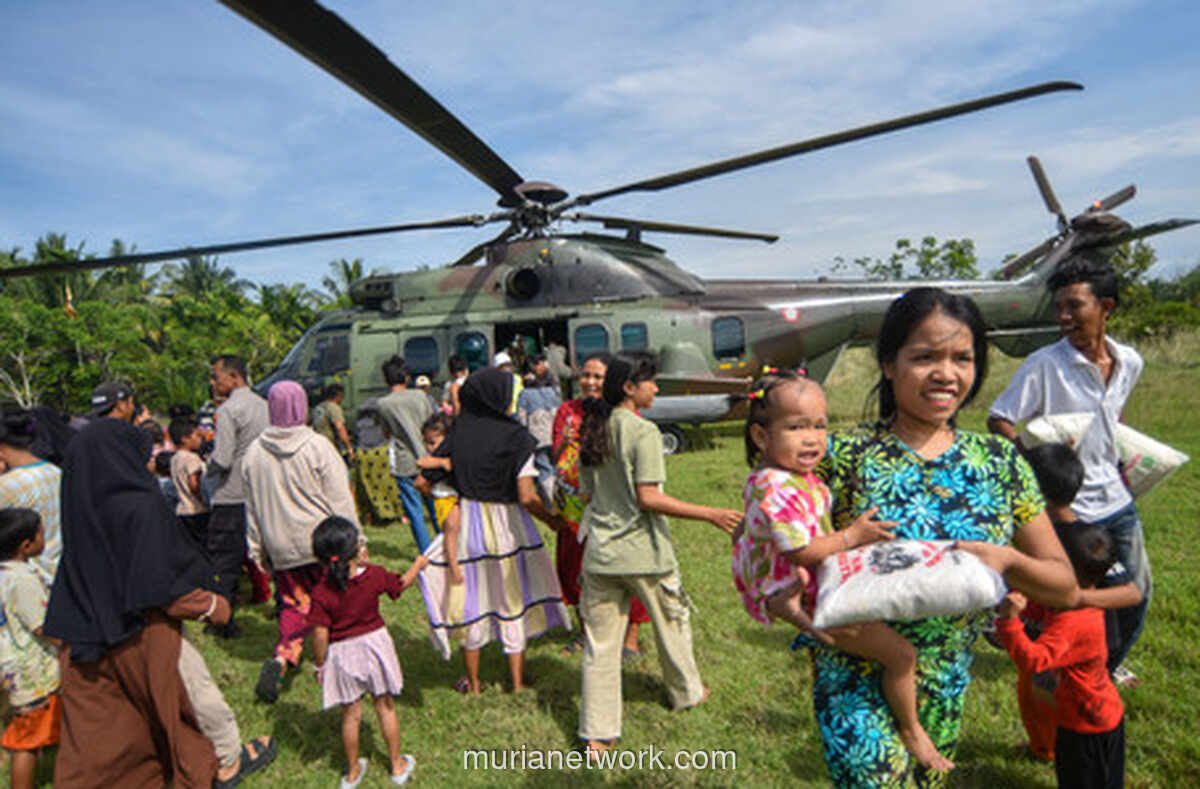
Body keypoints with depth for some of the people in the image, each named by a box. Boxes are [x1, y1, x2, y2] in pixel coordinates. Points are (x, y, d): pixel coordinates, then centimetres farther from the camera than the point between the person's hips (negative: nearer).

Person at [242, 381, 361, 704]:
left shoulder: (254, 452, 0)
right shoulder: (317, 447, -13)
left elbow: (252, 507, 7)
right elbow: (340, 500, -11)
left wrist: (256, 549, 16)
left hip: (281, 547, 3)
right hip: (323, 543, -3)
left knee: (295, 603, 17)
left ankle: (282, 658, 2)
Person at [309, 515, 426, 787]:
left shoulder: (321, 594, -22)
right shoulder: (374, 575, -18)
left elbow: (320, 635, -18)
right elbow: (402, 583, 2)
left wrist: (319, 665, -1)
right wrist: (418, 564, 20)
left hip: (343, 654, -1)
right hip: (374, 643, 1)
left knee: (351, 714, 16)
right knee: (385, 707, 17)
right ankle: (397, 766, 32)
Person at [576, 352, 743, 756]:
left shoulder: (592, 431, 4)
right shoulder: (643, 431, -16)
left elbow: (587, 494, 8)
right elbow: (648, 497, -20)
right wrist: (710, 514, -17)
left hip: (600, 552, 5)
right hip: (643, 550, -5)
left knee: (600, 642, 9)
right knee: (672, 621, 20)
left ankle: (596, 733, 15)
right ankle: (687, 692, 42)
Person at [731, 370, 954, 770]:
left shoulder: (794, 472, 2)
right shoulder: (777, 489, -30)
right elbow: (803, 551, -28)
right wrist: (853, 536, -21)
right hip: (811, 600, -10)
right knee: (901, 654, -3)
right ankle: (911, 731, 19)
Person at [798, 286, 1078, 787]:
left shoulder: (1000, 462, -2)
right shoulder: (845, 455, -13)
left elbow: (1066, 588, 1)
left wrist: (1005, 559, -19)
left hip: (948, 687, 4)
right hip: (858, 683, -4)